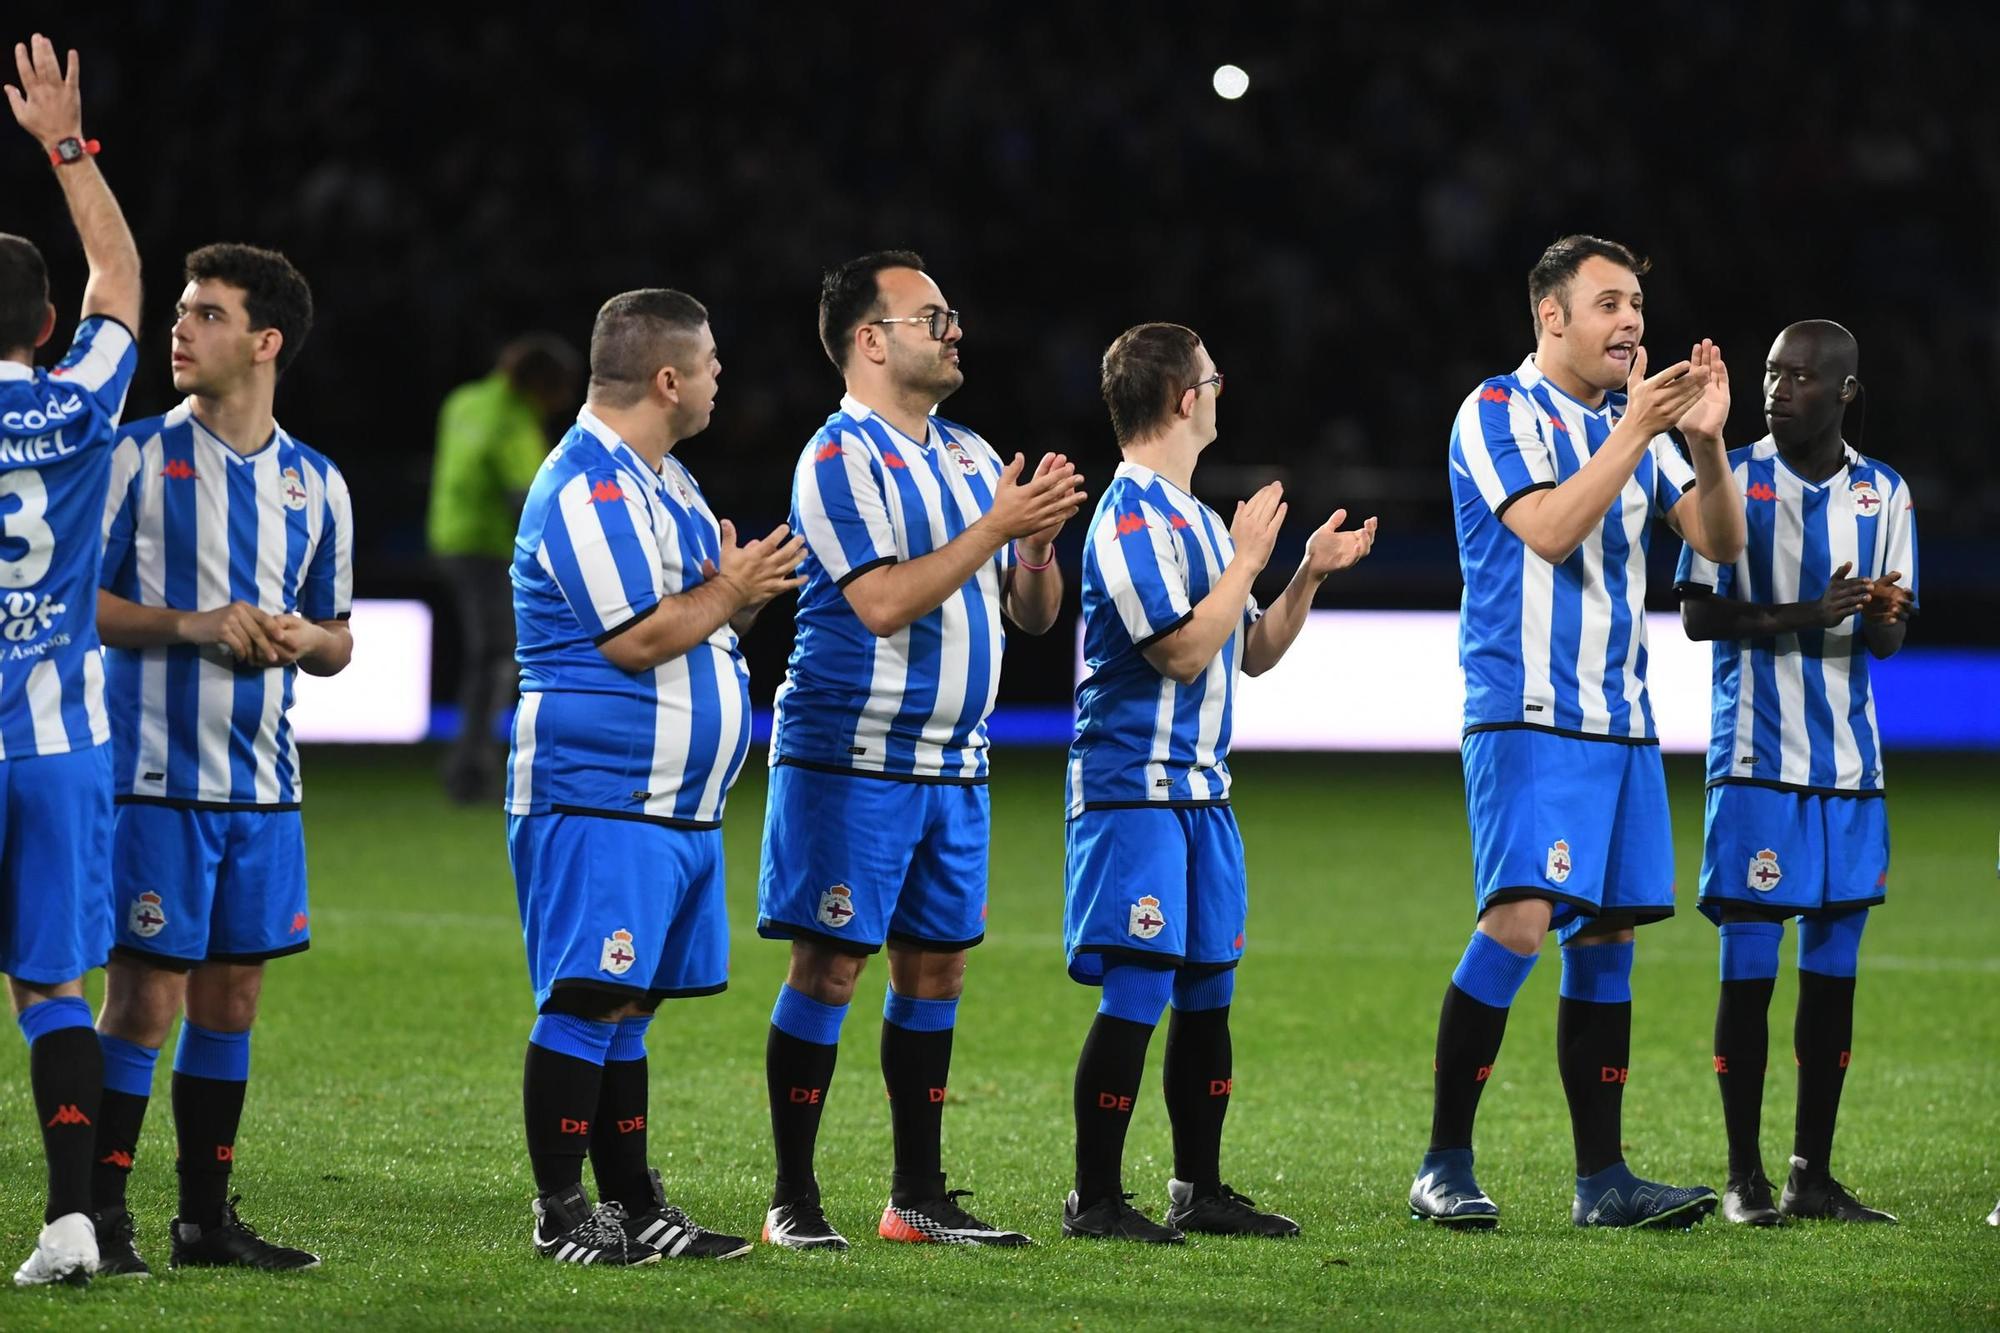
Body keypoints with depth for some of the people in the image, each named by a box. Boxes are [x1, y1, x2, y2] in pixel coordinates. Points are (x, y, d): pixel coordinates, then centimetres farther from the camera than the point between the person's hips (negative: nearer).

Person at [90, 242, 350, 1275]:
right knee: (145, 993, -6)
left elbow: (336, 640, 17)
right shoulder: (138, 457, -3)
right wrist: (188, 625, -17)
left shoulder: (315, 484, 10)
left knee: (232, 993, 9)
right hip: (156, 774, -5)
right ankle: (99, 1216, 1)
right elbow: (74, 601, -4)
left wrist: (302, 638, -6)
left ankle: (207, 1217, 17)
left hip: (262, 782, 5)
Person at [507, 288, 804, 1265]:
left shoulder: (661, 480, 18)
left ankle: (633, 1209, 15)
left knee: (626, 1005, 12)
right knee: (586, 1002, -9)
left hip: (675, 805, 10)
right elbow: (637, 640, -20)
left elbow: (694, 619, 23)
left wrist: (743, 596, 2)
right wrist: (730, 594, -7)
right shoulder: (587, 487, -15)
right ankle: (561, 1216, -6)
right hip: (596, 798, -10)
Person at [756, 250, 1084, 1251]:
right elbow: (884, 602, -21)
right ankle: (792, 1199, -1)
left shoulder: (970, 458, 14)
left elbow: (1032, 613, 15)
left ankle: (918, 1195, 14)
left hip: (951, 764, 7)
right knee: (828, 968, -6)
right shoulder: (840, 459, -10)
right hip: (850, 760, -7)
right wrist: (995, 525, -20)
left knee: (935, 967, 8)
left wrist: (1038, 544, -6)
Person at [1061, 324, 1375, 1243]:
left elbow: (1253, 653, 22)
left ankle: (1199, 1191, 18)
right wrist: (1249, 558, -10)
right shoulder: (1131, 517, -13)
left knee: (1207, 990, 10)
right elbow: (1183, 651, -19)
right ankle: (1094, 1200, -5)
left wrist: (1310, 573, 9)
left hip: (1200, 789, 9)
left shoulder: (1194, 517, 17)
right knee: (1136, 993, -10)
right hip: (1135, 787, -9)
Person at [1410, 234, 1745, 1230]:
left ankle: (1602, 1179, 8)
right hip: (1526, 719, -7)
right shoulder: (1498, 413, -4)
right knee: (1518, 923, -17)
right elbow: (1550, 531, -18)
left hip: (1620, 726, 7)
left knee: (1607, 937, 5)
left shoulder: (1631, 423, 15)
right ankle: (1444, 1167, -10)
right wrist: (1635, 431, -20)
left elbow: (1721, 541, 8)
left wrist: (1705, 440, -8)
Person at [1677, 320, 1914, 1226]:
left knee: (1834, 965, 5)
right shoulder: (1732, 478, -2)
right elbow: (1698, 615, -7)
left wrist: (1883, 621, -15)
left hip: (1849, 760, 4)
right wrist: (1804, 616, -20)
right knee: (1749, 966, -5)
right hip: (1757, 757, -4)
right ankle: (1744, 1177, 2)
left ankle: (1814, 1176, 11)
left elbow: (1890, 637, 9)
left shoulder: (1883, 493, 8)